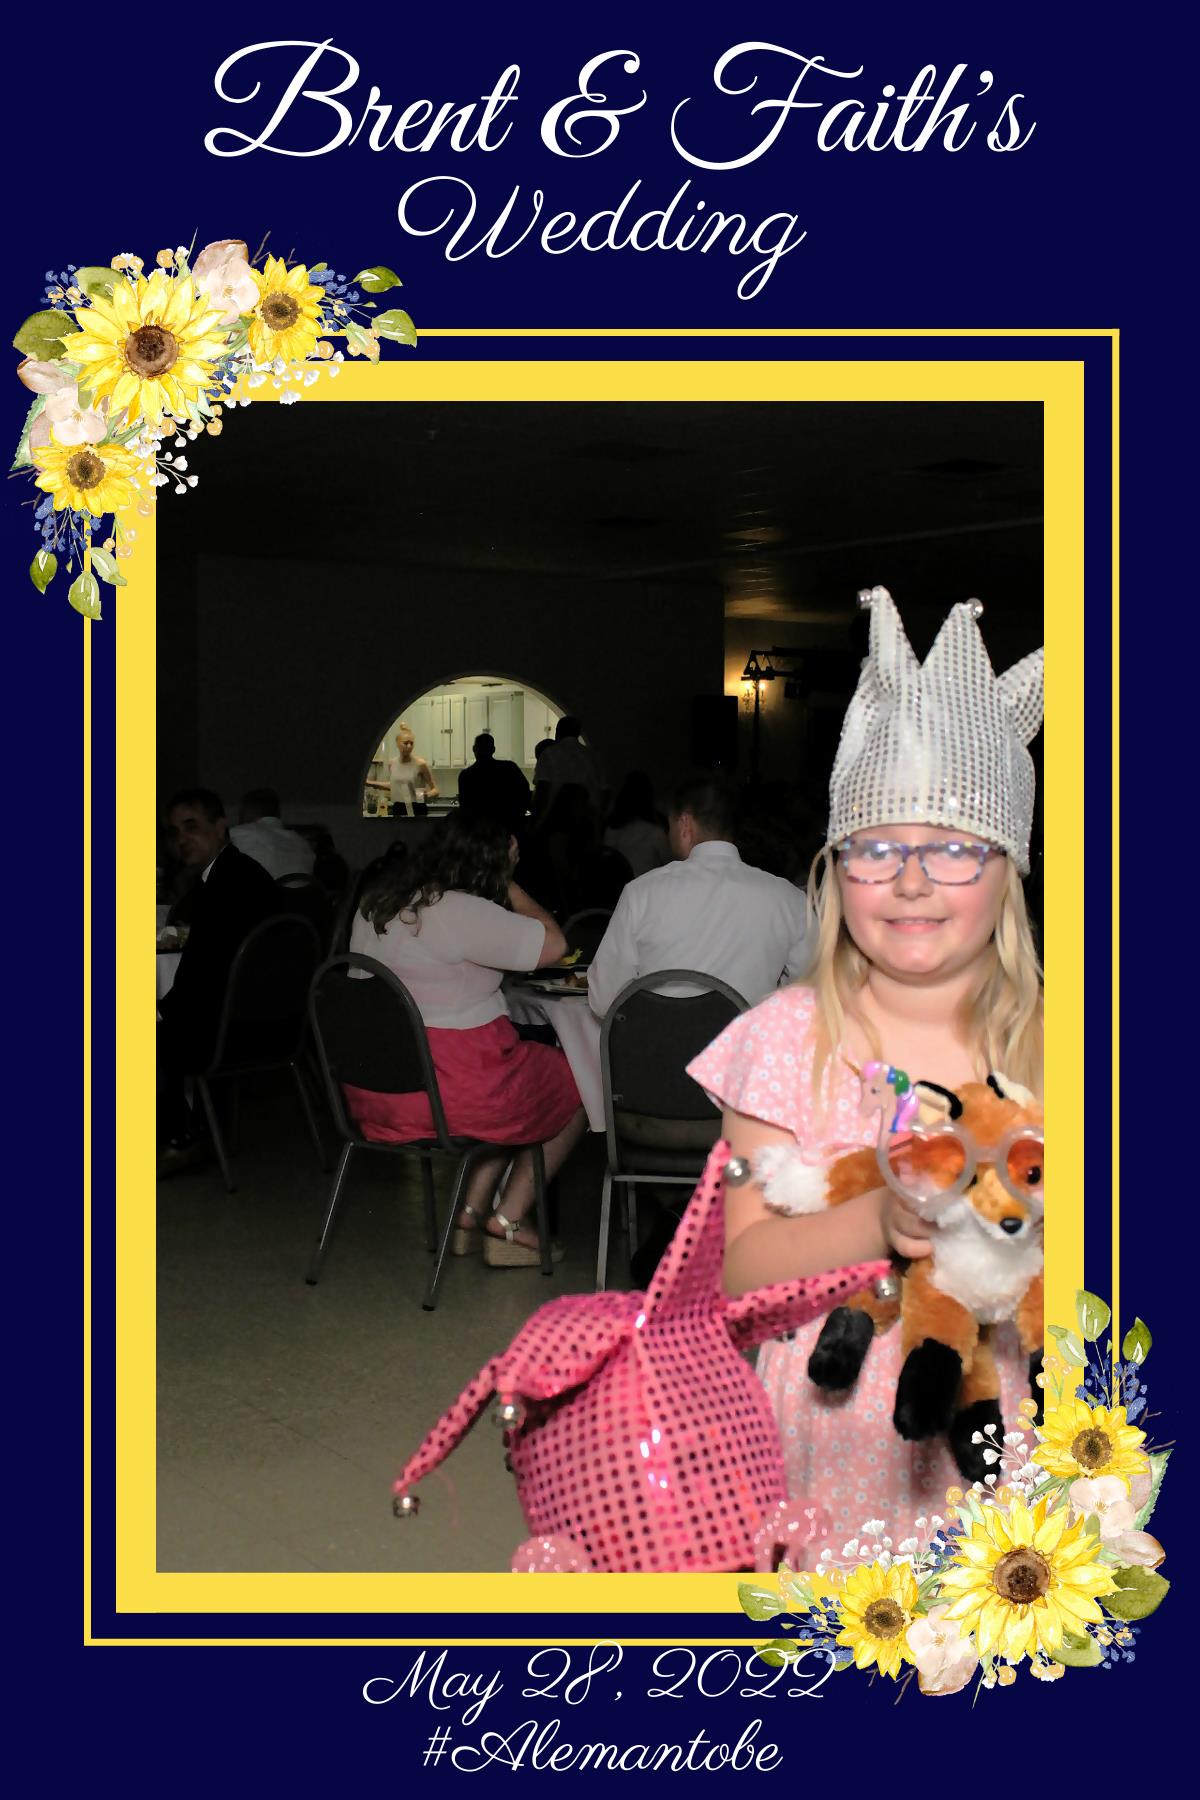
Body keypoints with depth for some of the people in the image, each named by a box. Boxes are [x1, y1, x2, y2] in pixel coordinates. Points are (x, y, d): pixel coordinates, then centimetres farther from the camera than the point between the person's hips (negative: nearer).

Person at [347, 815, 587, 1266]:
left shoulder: (377, 902, 8)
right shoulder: (463, 912, -20)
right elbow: (553, 944, -16)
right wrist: (507, 884, -5)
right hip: (449, 1089, -9)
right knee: (575, 1088, 13)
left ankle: (471, 1212, 22)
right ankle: (508, 1221, 16)